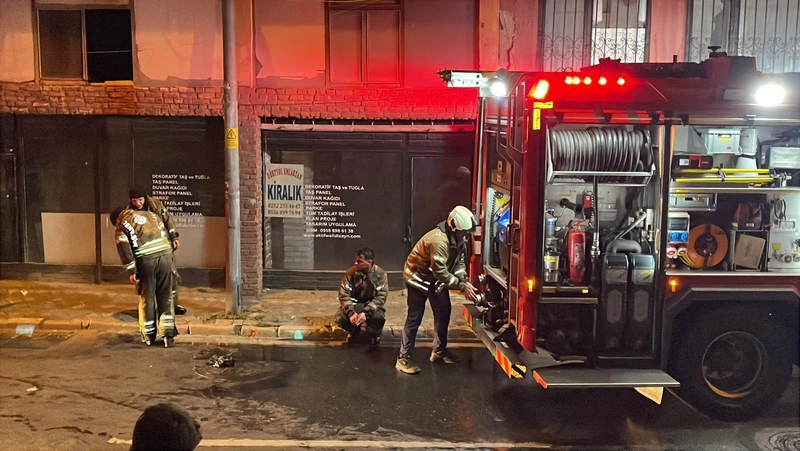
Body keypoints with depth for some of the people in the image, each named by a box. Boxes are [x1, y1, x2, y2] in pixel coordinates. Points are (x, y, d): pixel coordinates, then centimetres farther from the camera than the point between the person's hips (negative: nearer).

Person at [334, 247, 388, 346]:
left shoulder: (380, 274, -14)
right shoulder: (351, 273, -12)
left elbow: (381, 297, -19)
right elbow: (343, 294, -14)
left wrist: (366, 313, -32)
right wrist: (351, 312, -31)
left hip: (371, 306, -1)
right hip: (354, 305, 2)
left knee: (379, 317, -35)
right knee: (340, 318, -28)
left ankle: (373, 334, 4)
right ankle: (354, 332, 9)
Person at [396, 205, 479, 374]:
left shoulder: (459, 238, -8)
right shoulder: (438, 240, -36)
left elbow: (459, 262, -2)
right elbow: (441, 272, -34)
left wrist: (465, 281, -18)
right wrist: (462, 287, -31)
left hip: (436, 278, 9)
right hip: (418, 277, -9)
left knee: (444, 311, 10)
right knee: (415, 317, -8)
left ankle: (439, 351, 25)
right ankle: (403, 358, -1)